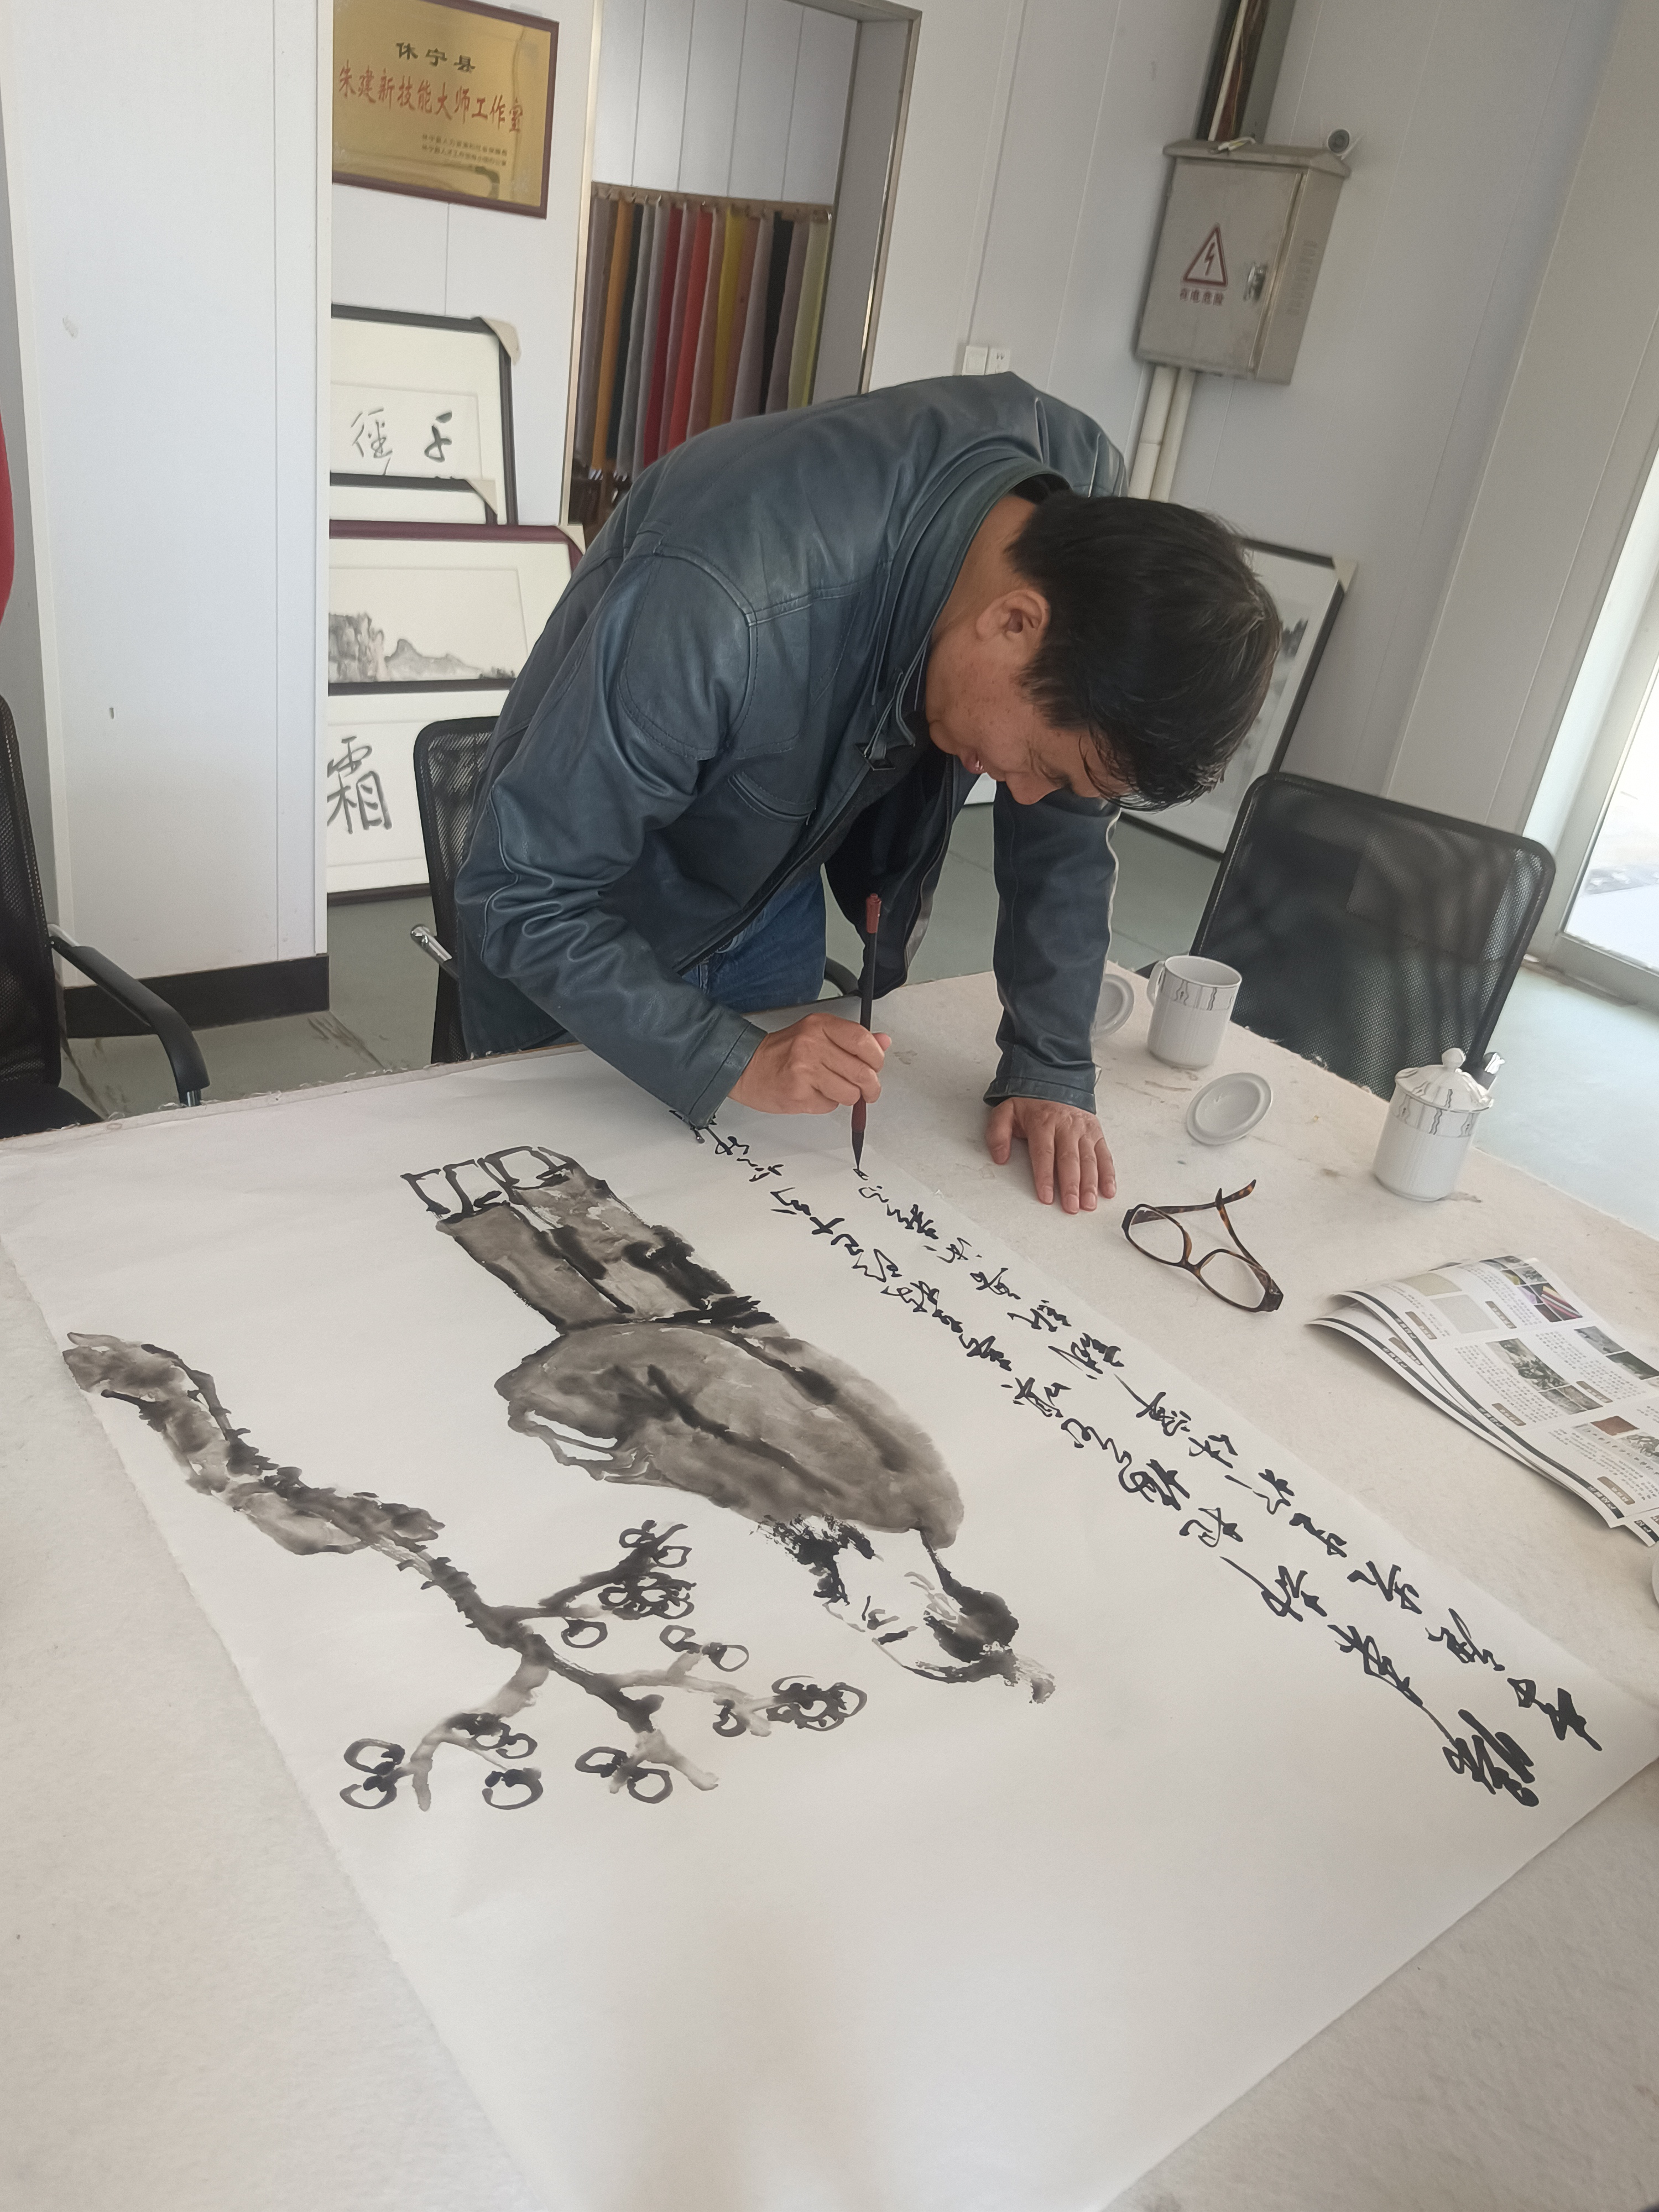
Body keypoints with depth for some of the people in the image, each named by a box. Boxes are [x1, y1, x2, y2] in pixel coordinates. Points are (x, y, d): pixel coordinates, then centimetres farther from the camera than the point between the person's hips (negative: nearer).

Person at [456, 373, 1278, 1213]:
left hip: (773, 888, 5)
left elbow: (1065, 828, -10)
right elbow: (519, 892, -33)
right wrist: (735, 1063, -38)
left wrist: (1051, 1070, -14)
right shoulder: (716, 608, -41)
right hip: (584, 926, -5)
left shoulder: (1085, 506, -21)